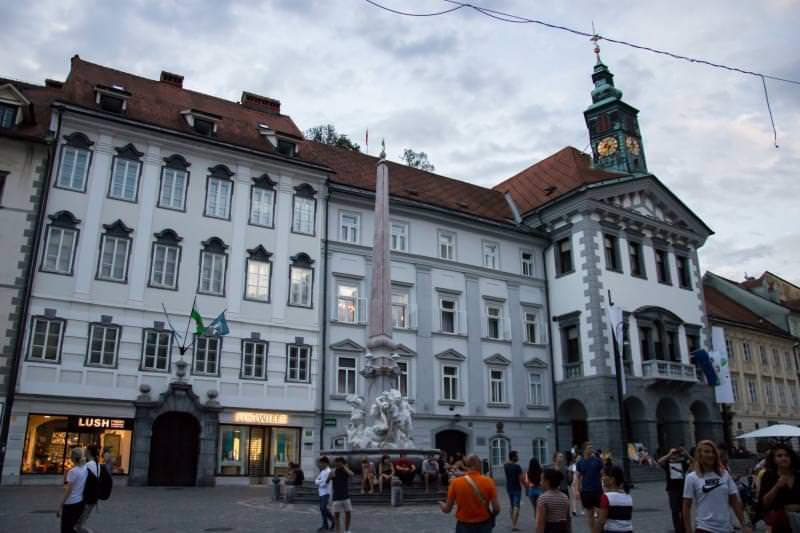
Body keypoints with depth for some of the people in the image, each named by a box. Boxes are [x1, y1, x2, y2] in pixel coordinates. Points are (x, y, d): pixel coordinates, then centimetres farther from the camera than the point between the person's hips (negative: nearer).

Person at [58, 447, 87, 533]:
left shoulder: (72, 471, -15)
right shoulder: (85, 470, 5)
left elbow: (68, 491, -15)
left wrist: (60, 506, -10)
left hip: (71, 504, -7)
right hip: (80, 502, 7)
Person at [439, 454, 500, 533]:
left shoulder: (456, 482, -9)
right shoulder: (489, 481, -9)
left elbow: (447, 509, -2)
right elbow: (496, 508, -8)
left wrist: (442, 505, 21)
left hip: (463, 526, 0)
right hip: (483, 526, 1)